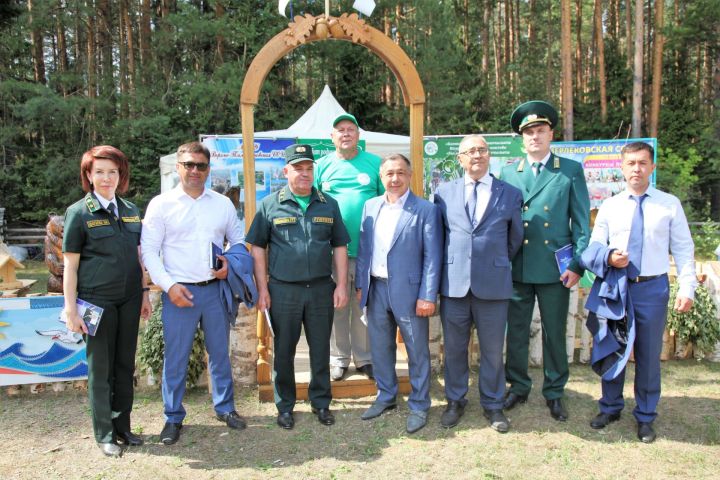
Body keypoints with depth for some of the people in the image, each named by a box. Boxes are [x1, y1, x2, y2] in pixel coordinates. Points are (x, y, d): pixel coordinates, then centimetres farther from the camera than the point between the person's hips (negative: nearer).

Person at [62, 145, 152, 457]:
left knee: (125, 364, 12)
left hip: (129, 299, 4)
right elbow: (70, 265, -5)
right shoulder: (79, 213, -4)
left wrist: (144, 293, 11)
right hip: (97, 300, -4)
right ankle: (104, 434, 20)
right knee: (100, 367, 6)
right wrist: (71, 309, -9)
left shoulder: (130, 211, 9)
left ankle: (122, 426, 27)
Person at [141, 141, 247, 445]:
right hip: (179, 292, -2)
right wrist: (169, 285, -12)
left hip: (215, 289, 3)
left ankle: (225, 408, 30)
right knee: (175, 358, 4)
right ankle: (173, 417, 22)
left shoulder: (223, 203, 8)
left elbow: (239, 241, 15)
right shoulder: (161, 204, 0)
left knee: (220, 352, 13)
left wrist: (231, 264, -5)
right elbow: (149, 251, -2)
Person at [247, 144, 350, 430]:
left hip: (321, 289, 2)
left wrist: (341, 285, 2)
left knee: (321, 349, 11)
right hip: (283, 290, -1)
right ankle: (285, 406, 26)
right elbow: (257, 248, 1)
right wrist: (262, 288, -5)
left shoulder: (329, 205, 7)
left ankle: (321, 402, 28)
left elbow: (339, 247, 9)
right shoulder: (270, 205, 0)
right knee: (283, 350, 10)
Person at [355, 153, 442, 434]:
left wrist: (428, 296, -14)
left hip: (409, 291, -4)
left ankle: (419, 406, 26)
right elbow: (363, 249, 10)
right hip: (376, 290, 5)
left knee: (417, 352, 8)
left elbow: (432, 256, -10)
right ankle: (386, 397, 37)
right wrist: (360, 285, 7)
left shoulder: (425, 210, -7)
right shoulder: (370, 207, 7)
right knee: (380, 348, 17)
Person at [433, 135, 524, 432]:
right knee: (454, 348, 12)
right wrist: (447, 266, 8)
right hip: (454, 283, 1)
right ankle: (455, 401, 30)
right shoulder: (444, 193, 6)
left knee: (493, 350, 9)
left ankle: (492, 405, 29)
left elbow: (515, 238, 12)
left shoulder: (510, 194, 4)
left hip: (493, 284, -1)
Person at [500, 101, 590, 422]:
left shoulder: (571, 171, 2)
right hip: (516, 269, 2)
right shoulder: (508, 173, 7)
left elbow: (582, 222, 0)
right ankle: (518, 386, 29)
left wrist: (577, 265, -8)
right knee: (516, 332, 11)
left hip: (555, 268, -2)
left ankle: (554, 392, 26)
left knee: (555, 334, 9)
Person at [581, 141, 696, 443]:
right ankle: (610, 408, 31)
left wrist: (687, 288, -7)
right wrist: (609, 257, -15)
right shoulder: (609, 206, 6)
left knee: (649, 355, 9)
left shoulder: (670, 204, 2)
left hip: (652, 288, -1)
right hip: (615, 287, 1)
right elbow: (594, 246, 6)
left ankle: (645, 417, 27)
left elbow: (683, 250, 2)